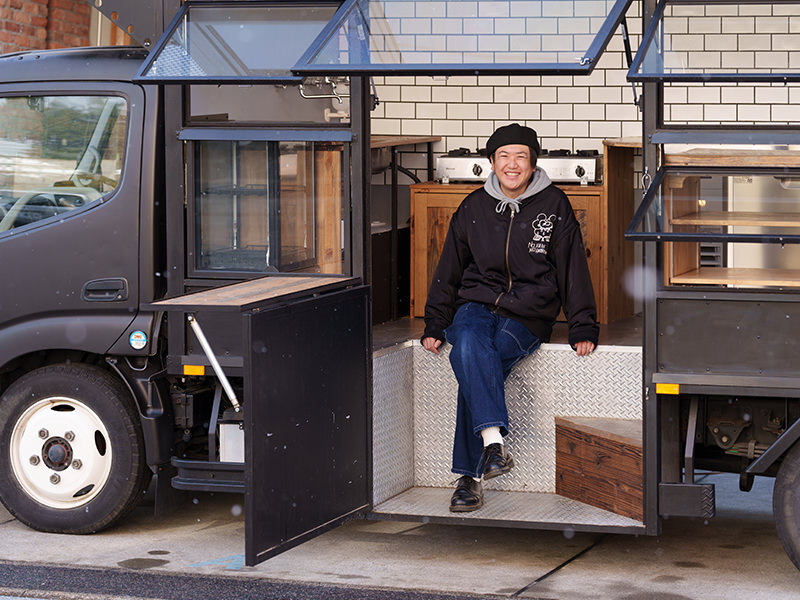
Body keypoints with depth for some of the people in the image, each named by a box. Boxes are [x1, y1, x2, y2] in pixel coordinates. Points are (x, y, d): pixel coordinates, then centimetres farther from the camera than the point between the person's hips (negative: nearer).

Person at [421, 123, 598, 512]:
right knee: (470, 345, -35)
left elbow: (573, 271, 5)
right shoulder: (474, 207, 8)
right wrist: (435, 326, 10)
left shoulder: (554, 206, 2)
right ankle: (494, 444, -44)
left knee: (471, 368, -29)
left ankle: (470, 475, -25)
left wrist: (583, 330, 0)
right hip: (475, 306, 2)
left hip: (528, 317, -2)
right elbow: (449, 270, 15)